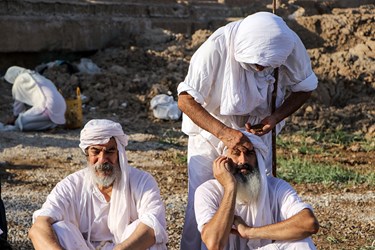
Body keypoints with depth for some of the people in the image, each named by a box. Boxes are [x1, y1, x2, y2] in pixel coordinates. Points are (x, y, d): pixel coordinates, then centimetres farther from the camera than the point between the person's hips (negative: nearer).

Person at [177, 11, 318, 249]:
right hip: (211, 130, -3)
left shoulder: (290, 44, -23)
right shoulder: (218, 46, -33)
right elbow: (186, 100, -30)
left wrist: (276, 117, -22)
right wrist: (224, 133, -43)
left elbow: (304, 87, -5)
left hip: (257, 134, 3)